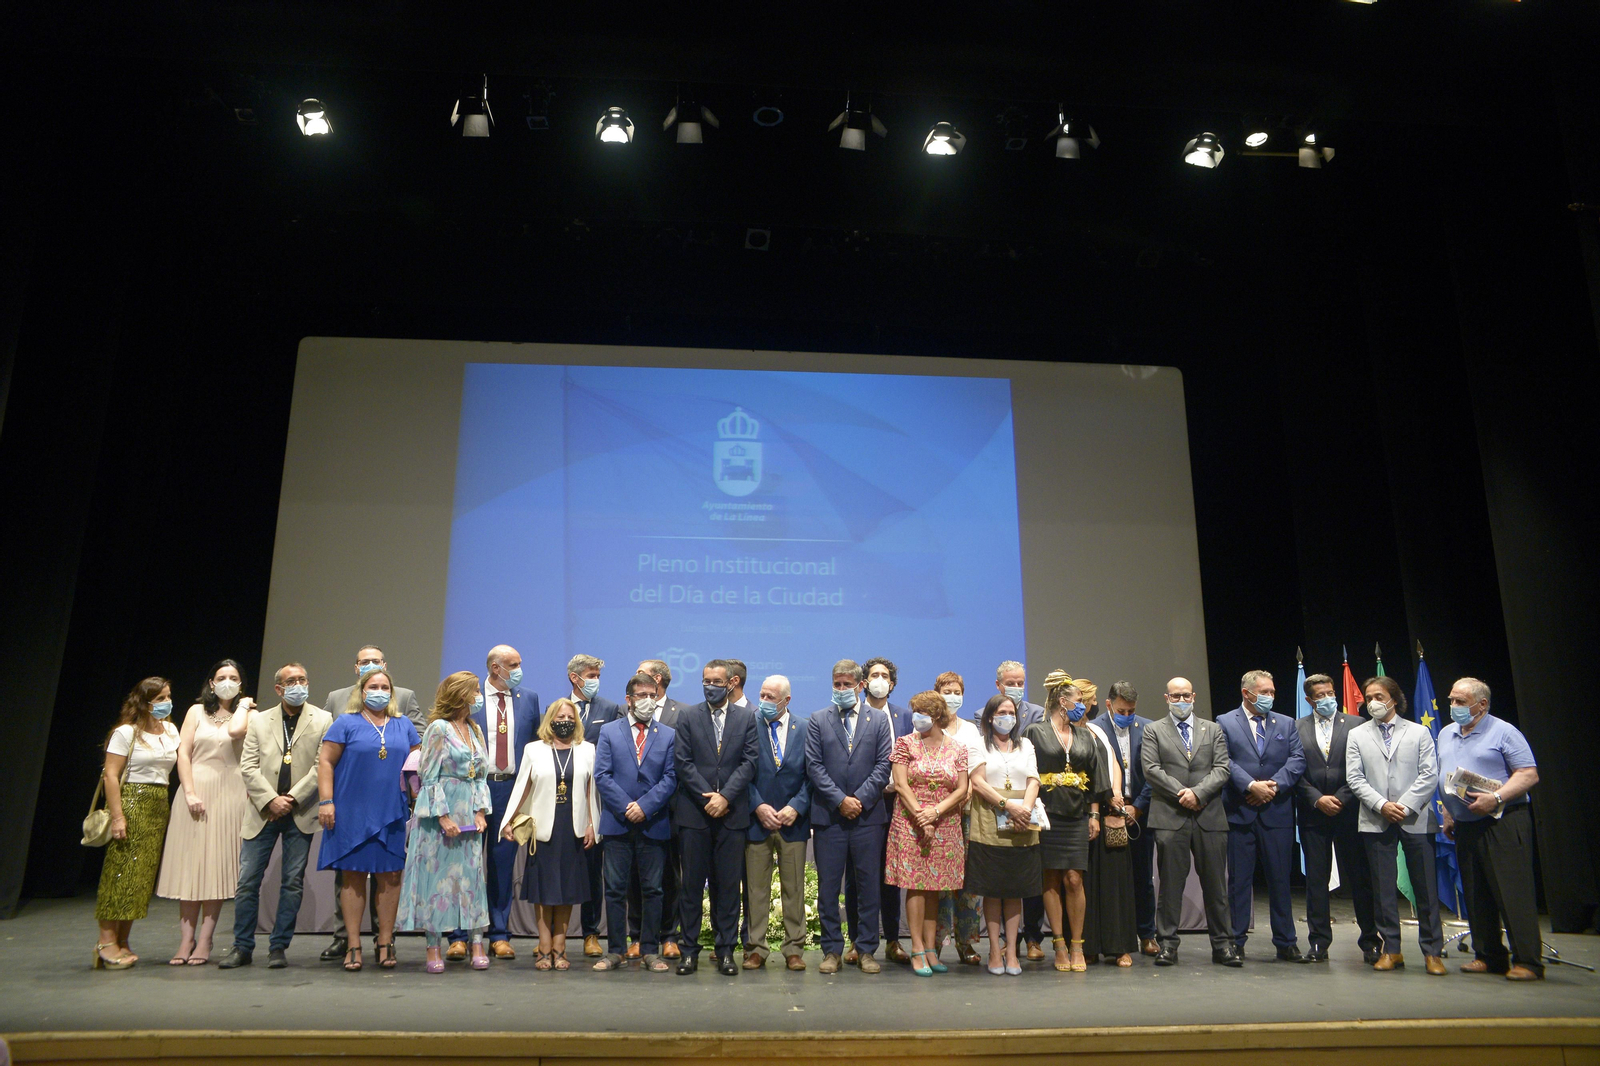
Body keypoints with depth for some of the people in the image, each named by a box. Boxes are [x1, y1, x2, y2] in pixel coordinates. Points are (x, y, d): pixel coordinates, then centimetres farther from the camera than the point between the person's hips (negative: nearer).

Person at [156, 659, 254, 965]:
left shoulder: (247, 714, 10)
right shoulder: (197, 711, 12)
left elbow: (235, 731, -14)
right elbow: (183, 753, 3)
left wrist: (243, 705, 2)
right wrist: (190, 793, -8)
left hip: (229, 795, -1)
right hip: (195, 792, 1)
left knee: (217, 866, -3)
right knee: (189, 864, -2)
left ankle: (204, 941, 0)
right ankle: (187, 938, 2)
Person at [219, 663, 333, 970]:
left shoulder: (323, 720, 4)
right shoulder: (259, 721, 10)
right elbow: (248, 767, 2)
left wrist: (292, 799, -11)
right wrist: (271, 800, -10)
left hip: (300, 814, -1)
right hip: (263, 812, 1)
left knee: (293, 883, 3)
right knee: (248, 881, 2)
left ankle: (279, 947, 13)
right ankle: (242, 947, 15)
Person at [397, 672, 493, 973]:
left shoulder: (475, 730, 12)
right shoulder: (439, 728, -7)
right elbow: (429, 776, -9)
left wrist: (480, 812, 1)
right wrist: (443, 816, -14)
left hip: (470, 812, 6)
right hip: (441, 809, -6)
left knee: (472, 874, 3)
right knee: (438, 874, -1)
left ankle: (477, 944, 5)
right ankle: (434, 947, 7)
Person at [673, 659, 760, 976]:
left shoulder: (747, 718, 7)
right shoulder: (688, 718, 6)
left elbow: (749, 762, -1)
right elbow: (683, 763, 0)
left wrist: (725, 796, -12)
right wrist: (707, 797, -9)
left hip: (731, 813, 0)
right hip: (694, 812, 0)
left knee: (728, 885, 4)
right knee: (692, 884, 4)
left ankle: (726, 950, 13)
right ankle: (690, 949, 12)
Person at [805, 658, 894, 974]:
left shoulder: (879, 720, 7)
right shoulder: (817, 720, 7)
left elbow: (883, 765, 1)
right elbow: (814, 766, 0)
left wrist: (860, 799, -9)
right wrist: (840, 800, -10)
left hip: (868, 815, 0)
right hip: (828, 816, 0)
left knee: (868, 885, 5)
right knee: (827, 887, 3)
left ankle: (866, 950, 15)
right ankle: (832, 950, 13)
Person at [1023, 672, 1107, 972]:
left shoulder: (1084, 736, 14)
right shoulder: (1036, 732, 1)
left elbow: (1094, 778, 15)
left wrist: (1094, 814, 10)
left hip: (1077, 815, 3)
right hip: (1047, 814, -3)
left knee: (1074, 879, -2)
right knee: (1052, 879, 2)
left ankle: (1077, 946, 6)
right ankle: (1059, 945, 9)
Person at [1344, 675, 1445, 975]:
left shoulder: (1419, 732, 7)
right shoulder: (1357, 735, 10)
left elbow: (1429, 775, -1)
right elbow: (1355, 778, 3)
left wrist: (1406, 806, -11)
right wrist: (1381, 805, -11)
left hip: (1416, 820, -1)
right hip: (1376, 822, 1)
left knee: (1426, 888, 2)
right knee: (1383, 888, 3)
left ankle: (1432, 951, 11)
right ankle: (1390, 950, 10)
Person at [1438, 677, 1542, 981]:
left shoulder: (1503, 732, -5)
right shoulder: (1446, 734, 16)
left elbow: (1529, 774, -11)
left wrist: (1496, 798, -21)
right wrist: (1448, 814, 17)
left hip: (1502, 822, -7)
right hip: (1465, 826, 7)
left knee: (1513, 893, -9)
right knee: (1475, 895, 9)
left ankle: (1527, 961, -4)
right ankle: (1488, 956, 18)